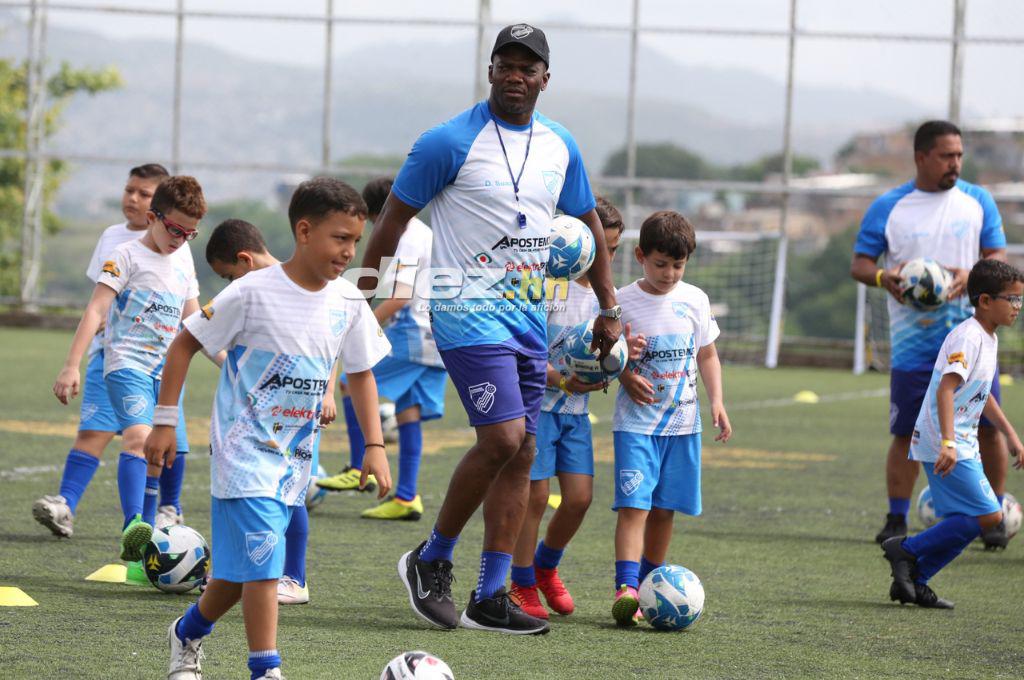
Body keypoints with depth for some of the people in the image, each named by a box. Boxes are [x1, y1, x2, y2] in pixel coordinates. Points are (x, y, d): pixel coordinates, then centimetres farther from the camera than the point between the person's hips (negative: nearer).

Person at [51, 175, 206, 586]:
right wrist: (72, 365, -20)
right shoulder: (129, 256, -5)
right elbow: (96, 309, -12)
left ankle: (140, 559, 12)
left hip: (165, 370, 7)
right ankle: (133, 524, -43)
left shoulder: (183, 266, 16)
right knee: (138, 436, -29)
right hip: (127, 364, -7)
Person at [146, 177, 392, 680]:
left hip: (296, 455, 6)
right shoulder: (254, 293, -15)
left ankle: (188, 633, 38)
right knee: (262, 558, -17)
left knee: (241, 567, 13)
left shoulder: (348, 303, 1)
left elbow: (360, 372, 13)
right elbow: (185, 344, -6)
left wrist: (375, 446, 4)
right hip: (244, 449, -6)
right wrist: (165, 422, -7)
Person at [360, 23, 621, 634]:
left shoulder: (560, 147, 9)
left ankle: (491, 598, 6)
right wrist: (362, 299, -4)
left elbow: (589, 225, 21)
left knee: (521, 452, 3)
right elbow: (394, 218, -3)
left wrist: (610, 309, 19)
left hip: (530, 316, 7)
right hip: (469, 310, -7)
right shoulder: (450, 142, -9)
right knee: (502, 437, -17)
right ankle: (431, 561, 2)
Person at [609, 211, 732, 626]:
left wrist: (717, 401, 3)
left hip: (682, 422, 4)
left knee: (664, 509, 7)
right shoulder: (622, 302, -4)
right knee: (633, 505, -15)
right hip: (636, 421, -4)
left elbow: (707, 356, 14)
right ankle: (626, 589, -25)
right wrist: (624, 375, -16)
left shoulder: (695, 301, 5)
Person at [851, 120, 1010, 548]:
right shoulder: (888, 207, 2)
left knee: (988, 426, -2)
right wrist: (883, 277, -20)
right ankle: (897, 520, 10)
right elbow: (859, 263, 3)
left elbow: (999, 256, 5)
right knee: (907, 432, 0)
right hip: (914, 341, -1)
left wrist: (972, 276, -16)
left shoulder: (977, 201, 6)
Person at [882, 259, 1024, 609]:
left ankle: (912, 582, 15)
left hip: (963, 446, 10)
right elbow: (946, 388, -28)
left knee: (965, 522, 11)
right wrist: (948, 443, -37)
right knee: (987, 515, -13)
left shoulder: (988, 339, 15)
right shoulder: (967, 337, -17)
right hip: (943, 444, -10)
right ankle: (908, 550, -5)